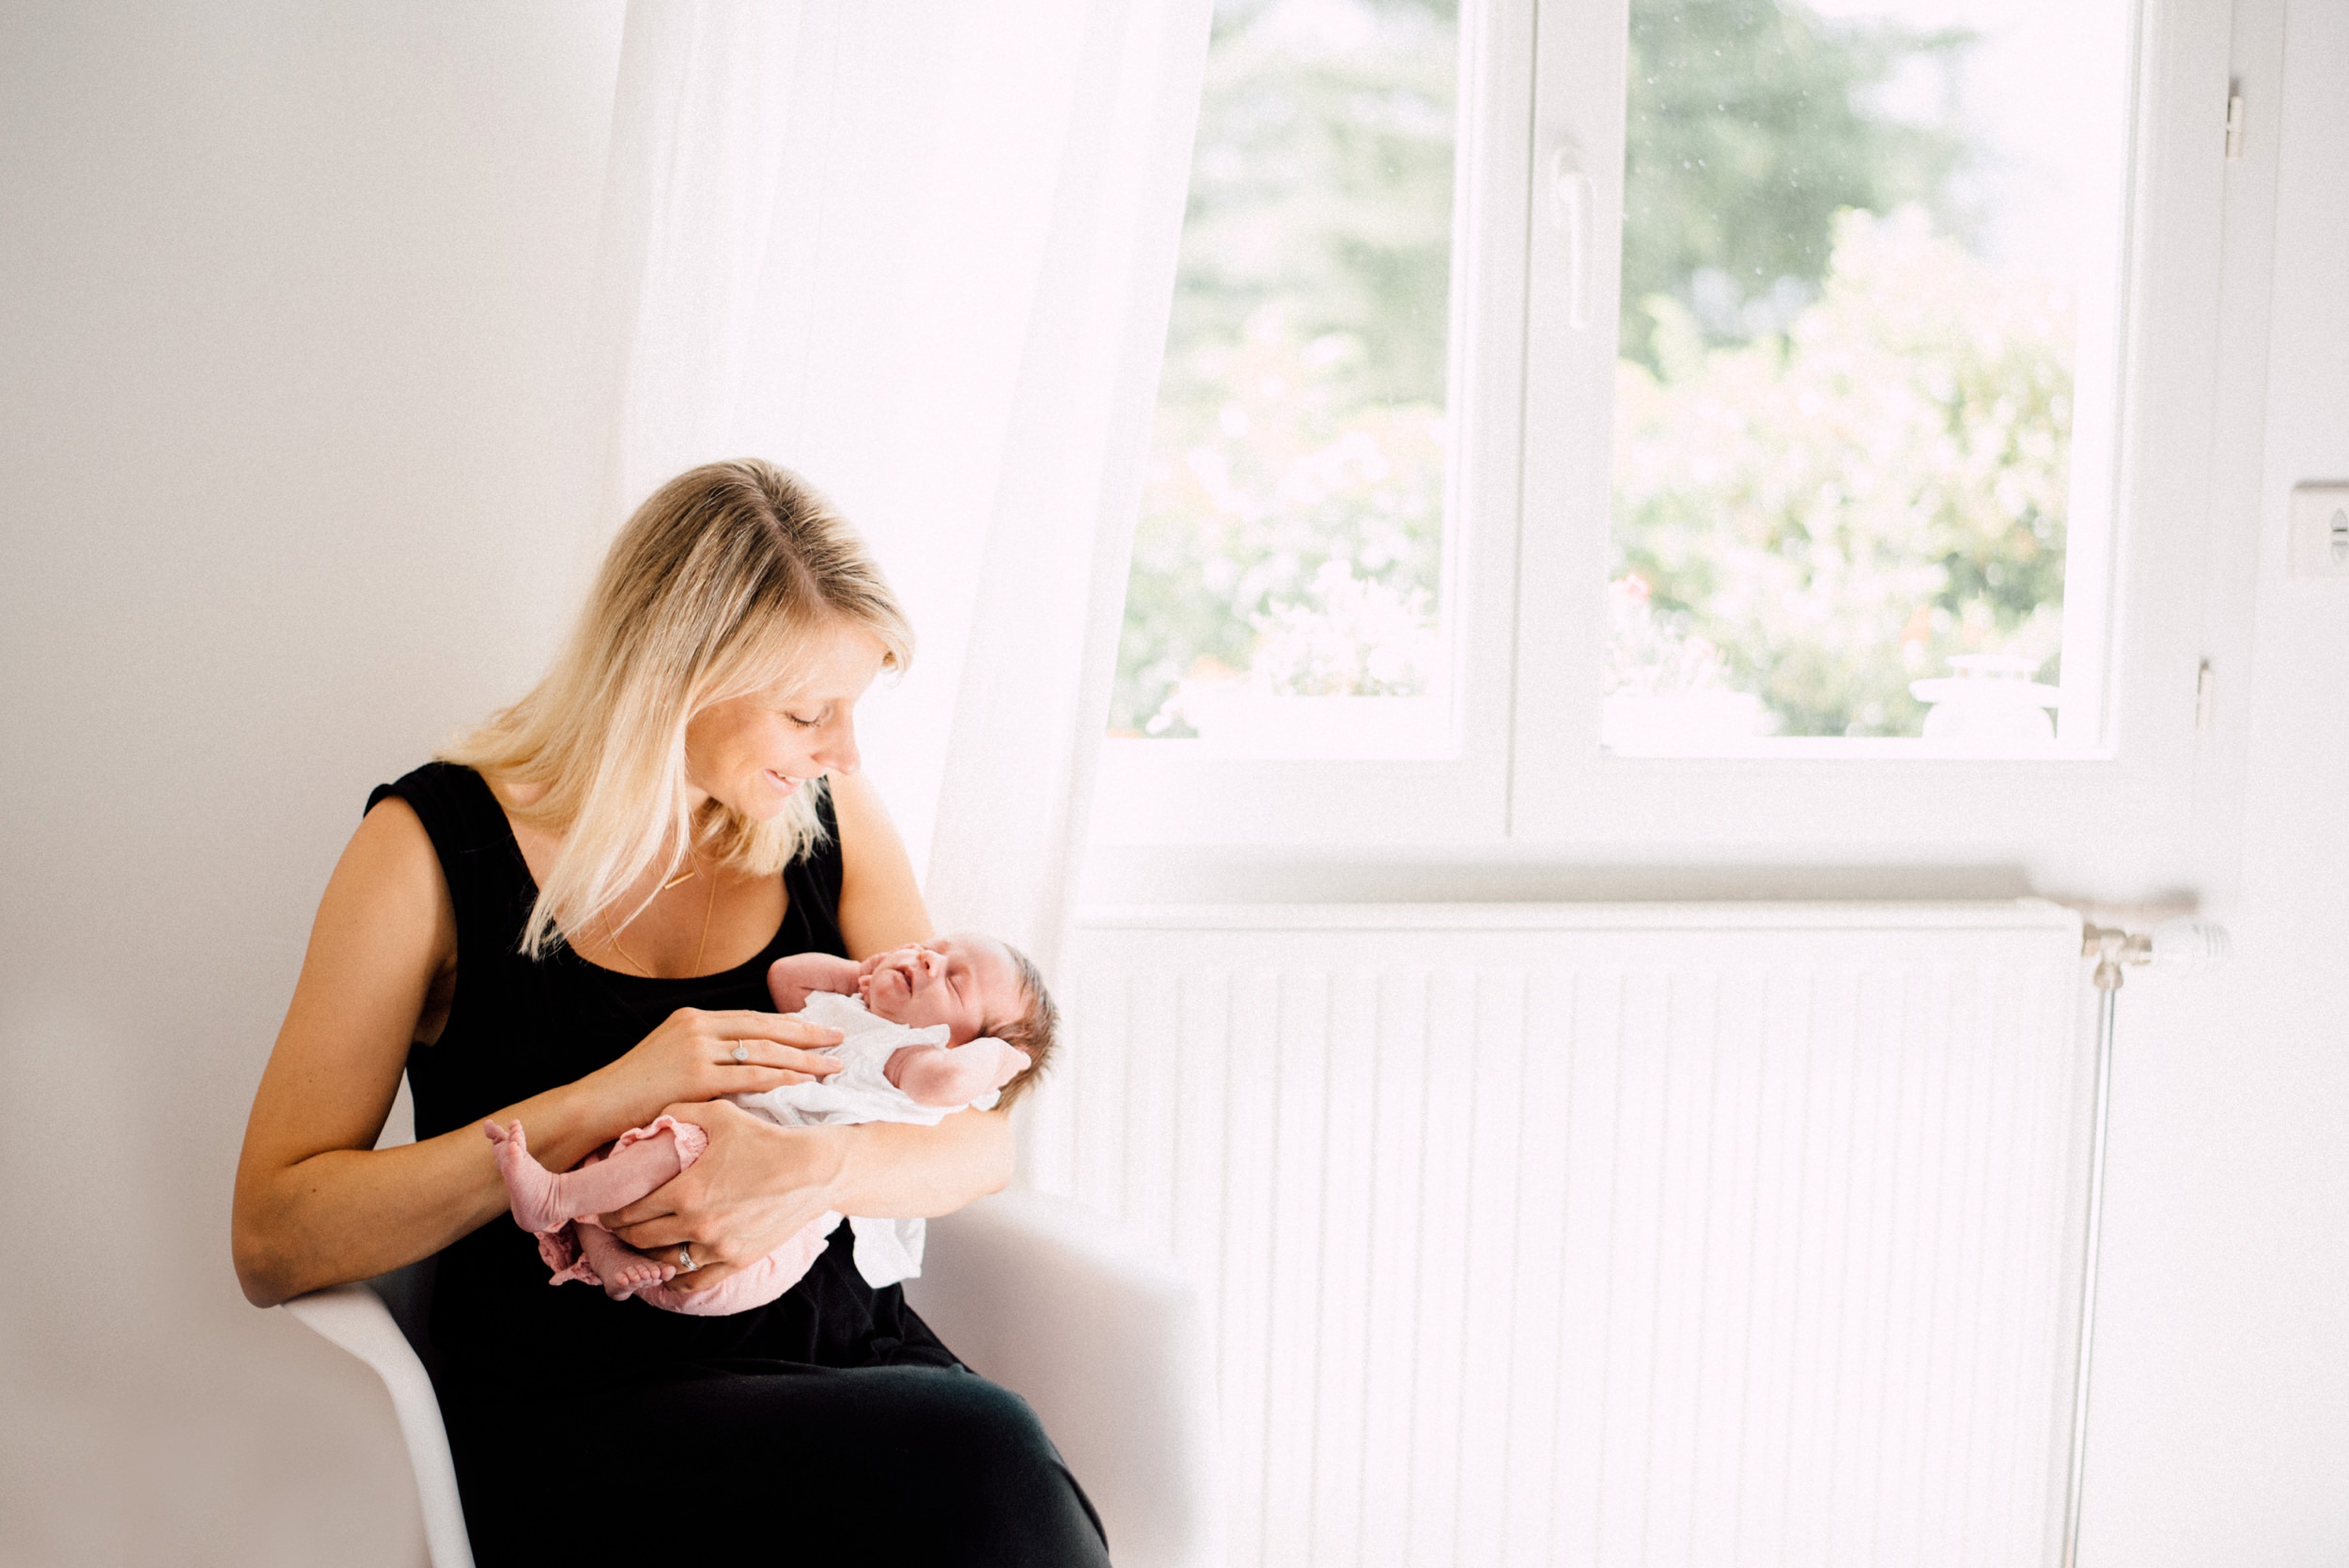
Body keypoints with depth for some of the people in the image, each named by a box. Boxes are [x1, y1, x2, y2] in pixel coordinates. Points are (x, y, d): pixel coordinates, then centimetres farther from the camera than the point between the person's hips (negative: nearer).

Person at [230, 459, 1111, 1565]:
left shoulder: (832, 819, 9)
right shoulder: (432, 849, -3)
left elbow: (984, 1136, 6)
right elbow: (272, 1243, -8)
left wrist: (818, 1168, -17)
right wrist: (600, 1104, -19)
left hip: (837, 1348, 5)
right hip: (572, 1404, -4)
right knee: (978, 1455, -32)